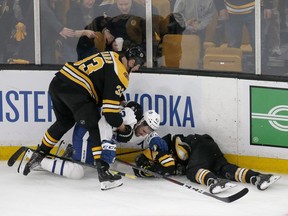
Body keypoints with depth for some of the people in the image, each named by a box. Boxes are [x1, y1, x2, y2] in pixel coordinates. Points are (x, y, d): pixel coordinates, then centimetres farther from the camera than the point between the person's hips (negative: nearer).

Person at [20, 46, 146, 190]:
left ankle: (39, 155, 40)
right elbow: (110, 109, -8)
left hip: (57, 82, 9)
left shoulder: (111, 56, 20)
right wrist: (122, 128, 7)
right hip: (75, 91, -9)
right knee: (95, 128, -4)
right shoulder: (120, 74, -5)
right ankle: (103, 172, -11)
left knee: (64, 122, 30)